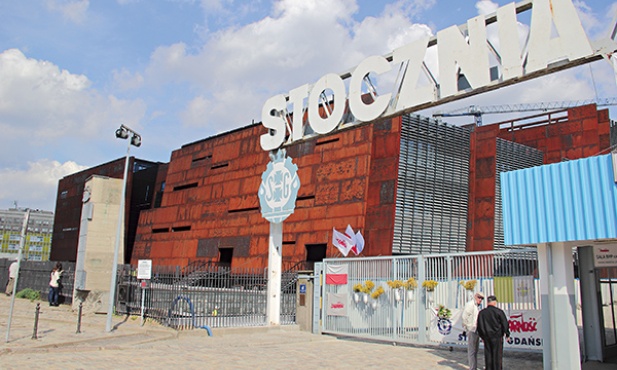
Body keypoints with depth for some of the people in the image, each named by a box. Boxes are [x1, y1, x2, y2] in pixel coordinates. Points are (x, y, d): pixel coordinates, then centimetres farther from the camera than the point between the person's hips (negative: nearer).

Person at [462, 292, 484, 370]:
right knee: (471, 351, -7)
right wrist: (469, 327, -13)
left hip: (477, 331, 9)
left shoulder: (476, 306, 19)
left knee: (475, 351, 13)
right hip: (472, 331, -9)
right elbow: (464, 317, -17)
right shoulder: (470, 304, -10)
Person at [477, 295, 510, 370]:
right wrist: (507, 334, 7)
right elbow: (505, 324, -4)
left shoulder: (481, 312, 5)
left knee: (488, 355, 8)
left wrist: (482, 336, 19)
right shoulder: (499, 311, -6)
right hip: (497, 336, -3)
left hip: (486, 337, 3)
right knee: (497, 355, 3)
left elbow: (479, 326, 10)